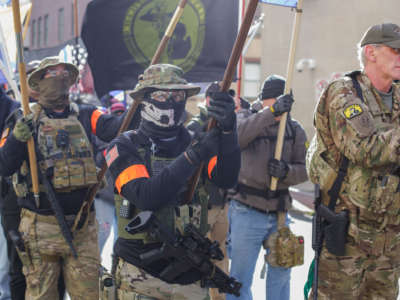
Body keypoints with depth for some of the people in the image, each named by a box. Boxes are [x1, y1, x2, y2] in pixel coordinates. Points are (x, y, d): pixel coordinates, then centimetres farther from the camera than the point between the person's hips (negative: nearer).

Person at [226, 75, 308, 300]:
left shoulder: (295, 130, 6)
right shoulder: (246, 118, -4)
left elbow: (304, 169, 2)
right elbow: (236, 135, -28)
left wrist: (286, 172, -21)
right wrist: (272, 112, -39)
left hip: (279, 212, 4)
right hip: (247, 212, -4)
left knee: (281, 272, 17)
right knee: (241, 276, 1)